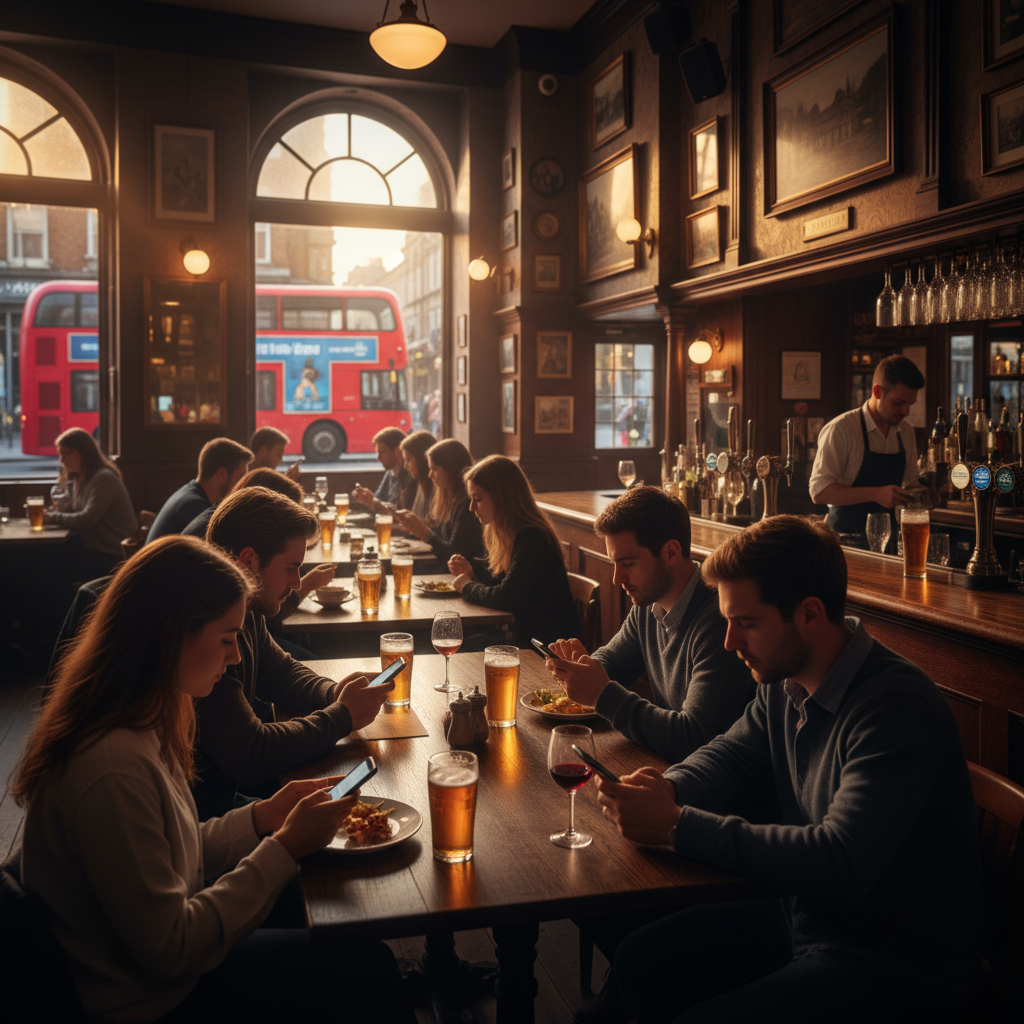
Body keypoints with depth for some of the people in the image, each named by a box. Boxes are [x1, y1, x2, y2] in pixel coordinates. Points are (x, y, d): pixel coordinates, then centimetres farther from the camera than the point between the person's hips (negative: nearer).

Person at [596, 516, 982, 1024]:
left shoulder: (897, 707, -27)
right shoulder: (783, 684, -1)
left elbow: (841, 864, -34)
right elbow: (727, 755, 13)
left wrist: (678, 825, -31)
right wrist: (669, 790, -12)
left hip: (895, 966, -8)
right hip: (802, 914, 8)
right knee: (639, 963, 6)